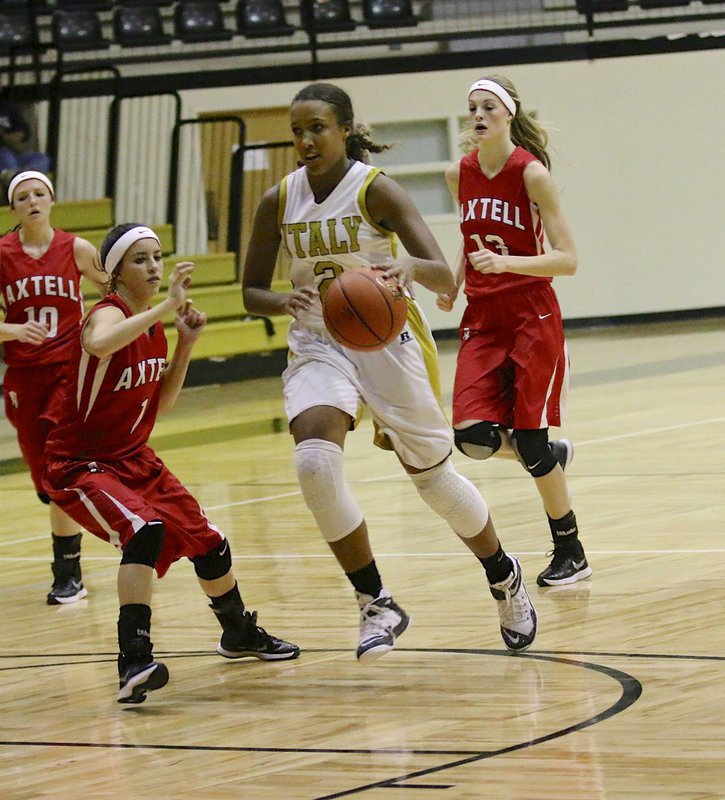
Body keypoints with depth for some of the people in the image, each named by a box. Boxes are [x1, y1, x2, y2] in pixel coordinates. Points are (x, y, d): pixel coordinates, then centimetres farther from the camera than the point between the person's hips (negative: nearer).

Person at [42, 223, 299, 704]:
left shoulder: (154, 324, 3)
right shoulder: (109, 314, -22)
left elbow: (161, 402, 11)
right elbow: (99, 344, -49)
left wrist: (187, 343, -1)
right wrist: (168, 306, -47)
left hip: (134, 458, 9)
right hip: (79, 466, -9)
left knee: (206, 542, 15)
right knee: (146, 530, -34)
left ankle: (240, 634, 43)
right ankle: (134, 662, -37)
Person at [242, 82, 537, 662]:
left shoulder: (375, 190, -15)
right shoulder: (279, 202, -3)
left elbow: (445, 277, -23)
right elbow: (251, 292, 5)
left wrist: (411, 268, -47)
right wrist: (286, 302, -19)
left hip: (387, 339, -3)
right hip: (319, 345, 3)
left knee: (431, 474, 9)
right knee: (314, 462, -23)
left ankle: (505, 578, 38)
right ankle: (378, 606, -10)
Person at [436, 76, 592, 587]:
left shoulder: (531, 173, -13)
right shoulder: (459, 175, 3)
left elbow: (567, 259, -15)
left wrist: (506, 262, -29)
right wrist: (454, 280, 6)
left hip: (532, 318, -5)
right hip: (482, 319, 5)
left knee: (529, 439, -5)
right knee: (473, 437, -11)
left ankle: (571, 554, 13)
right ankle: (552, 454, 22)